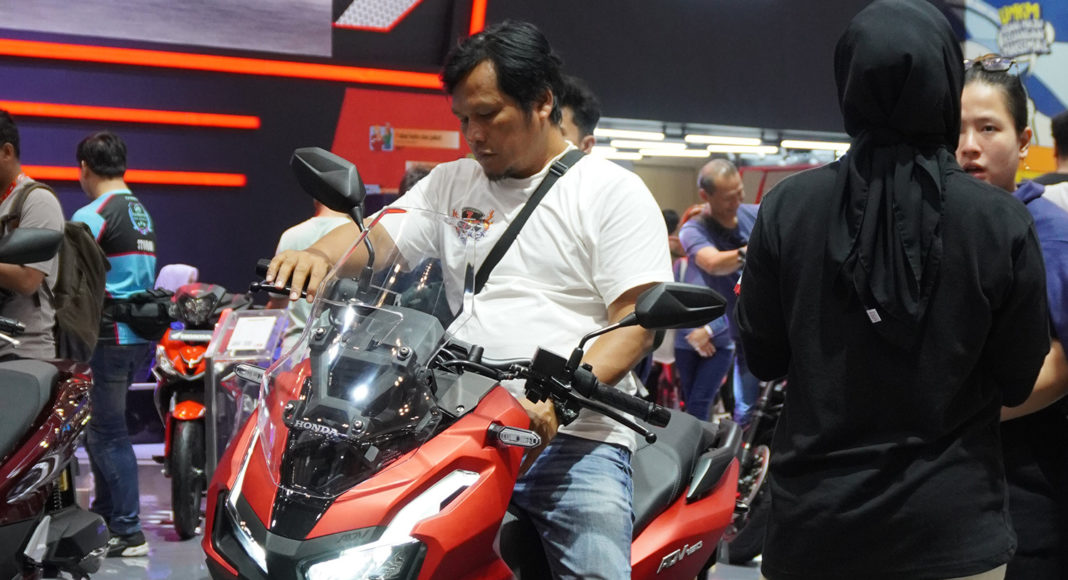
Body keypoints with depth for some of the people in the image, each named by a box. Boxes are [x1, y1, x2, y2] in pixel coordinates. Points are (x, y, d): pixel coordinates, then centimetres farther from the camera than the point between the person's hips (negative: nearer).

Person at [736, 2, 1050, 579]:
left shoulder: (787, 207, -10)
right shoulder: (1002, 221, -12)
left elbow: (763, 358, 0)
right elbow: (1019, 381, -2)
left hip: (814, 519, 1)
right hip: (952, 528, 0)